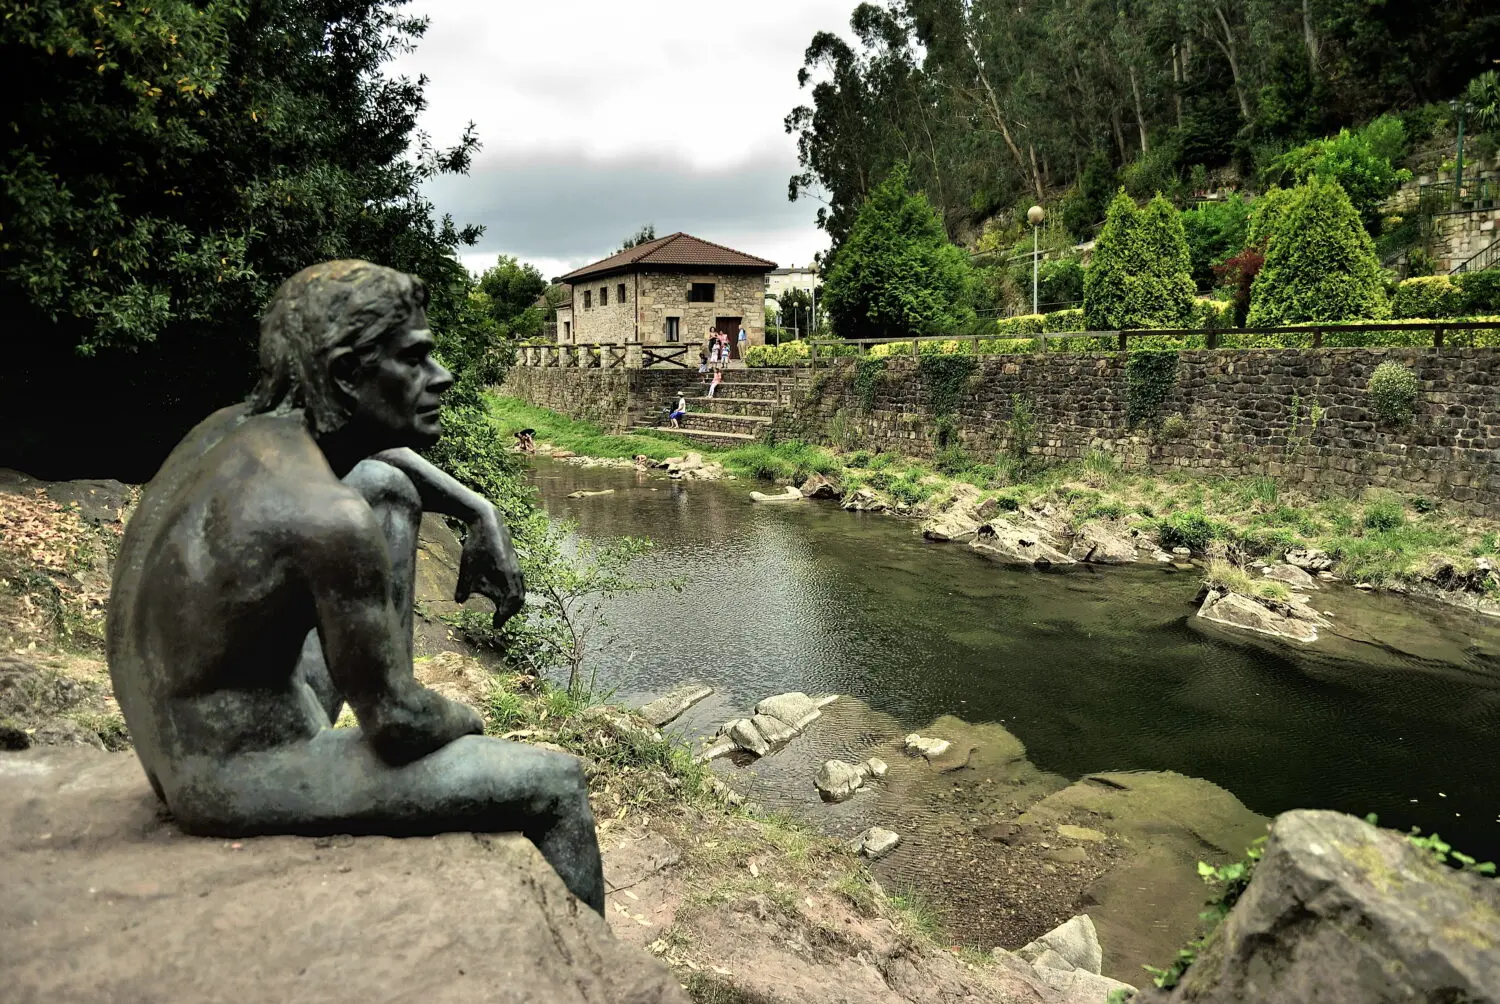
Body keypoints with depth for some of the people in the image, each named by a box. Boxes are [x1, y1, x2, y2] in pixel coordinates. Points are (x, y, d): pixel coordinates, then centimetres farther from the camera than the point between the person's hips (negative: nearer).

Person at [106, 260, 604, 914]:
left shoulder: (232, 426, -3)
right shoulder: (327, 518, -29)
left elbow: (381, 447, 19)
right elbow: (396, 723, -22)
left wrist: (481, 514, 5)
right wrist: (466, 721, 1)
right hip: (240, 783, -9)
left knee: (385, 486, 11)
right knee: (558, 786, -7)